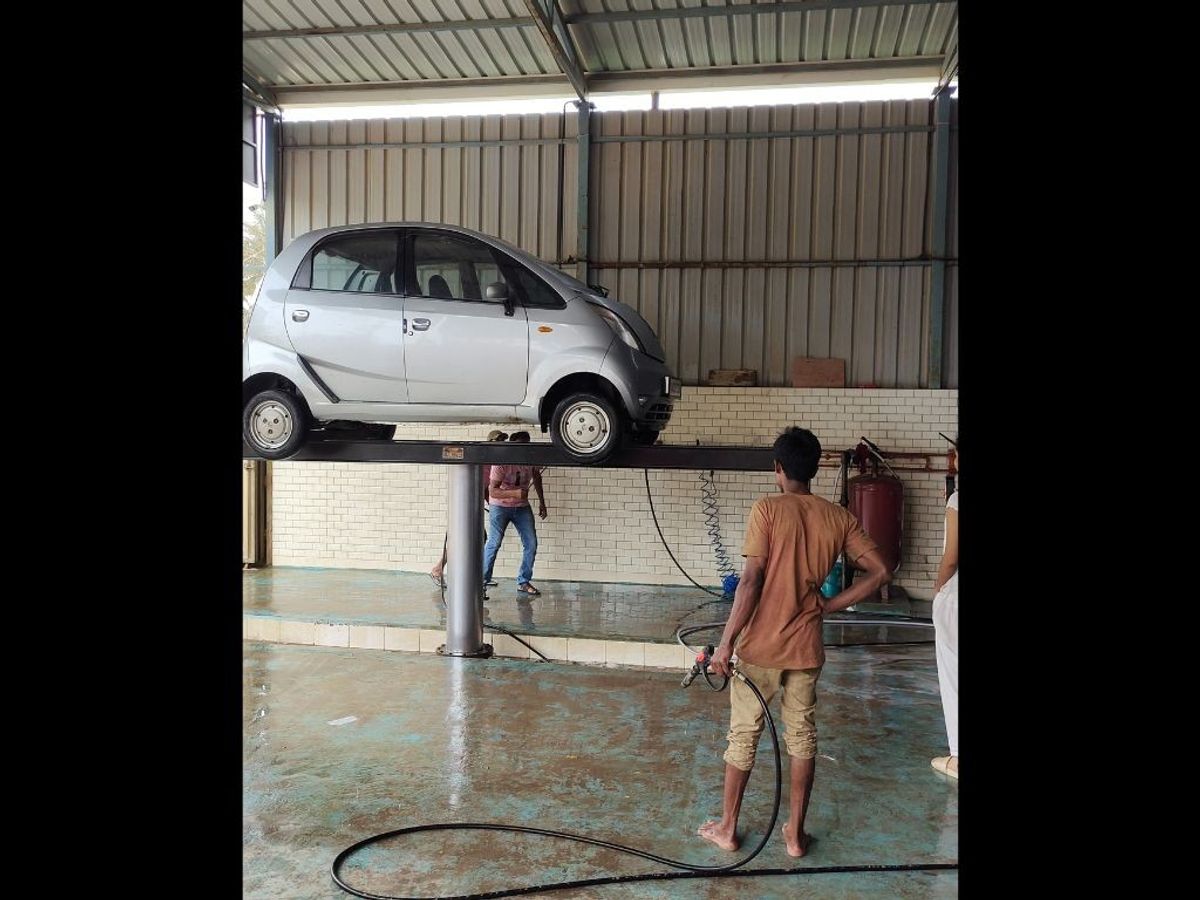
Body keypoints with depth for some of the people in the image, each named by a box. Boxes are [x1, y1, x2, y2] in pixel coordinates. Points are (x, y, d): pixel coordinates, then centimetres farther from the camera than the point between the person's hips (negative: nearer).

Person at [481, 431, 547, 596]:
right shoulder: (501, 463, -24)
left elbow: (536, 477, 13)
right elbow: (492, 491, -27)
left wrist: (542, 502, 15)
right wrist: (515, 493, -41)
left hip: (522, 507, 5)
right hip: (500, 506, -5)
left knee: (531, 544, -2)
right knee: (494, 543, -12)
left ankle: (524, 582, 10)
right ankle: (483, 579, 2)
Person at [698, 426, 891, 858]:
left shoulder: (767, 509, -13)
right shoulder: (838, 517, 0)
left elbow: (751, 580, -19)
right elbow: (880, 572, -3)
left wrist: (726, 642, -15)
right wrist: (827, 605, 2)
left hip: (761, 645, -3)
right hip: (806, 647, 3)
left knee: (744, 735, 11)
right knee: (802, 735, 16)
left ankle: (727, 828, 23)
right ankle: (795, 832, 25)